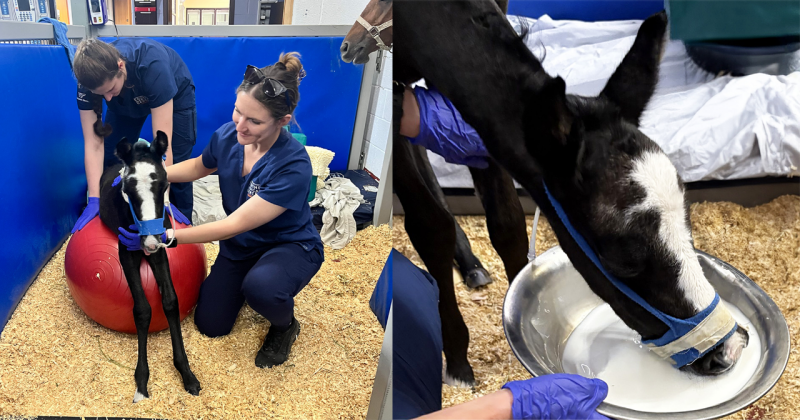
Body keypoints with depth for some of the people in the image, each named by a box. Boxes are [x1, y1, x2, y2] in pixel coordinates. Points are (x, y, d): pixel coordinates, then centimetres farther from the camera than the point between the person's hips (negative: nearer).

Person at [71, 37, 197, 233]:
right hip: (126, 102, 4)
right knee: (110, 163, -1)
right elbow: (93, 142, -31)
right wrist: (94, 199, -37)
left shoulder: (152, 66, -45)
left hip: (175, 95, -3)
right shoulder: (91, 77, -33)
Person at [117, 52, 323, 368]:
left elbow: (235, 225, -31)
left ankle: (285, 326, -3)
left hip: (289, 246, -5)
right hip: (241, 246, 6)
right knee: (210, 325, 6)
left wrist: (166, 237, -33)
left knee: (260, 287, -38)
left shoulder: (293, 166, -35)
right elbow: (199, 167, 9)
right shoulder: (227, 135, -17)